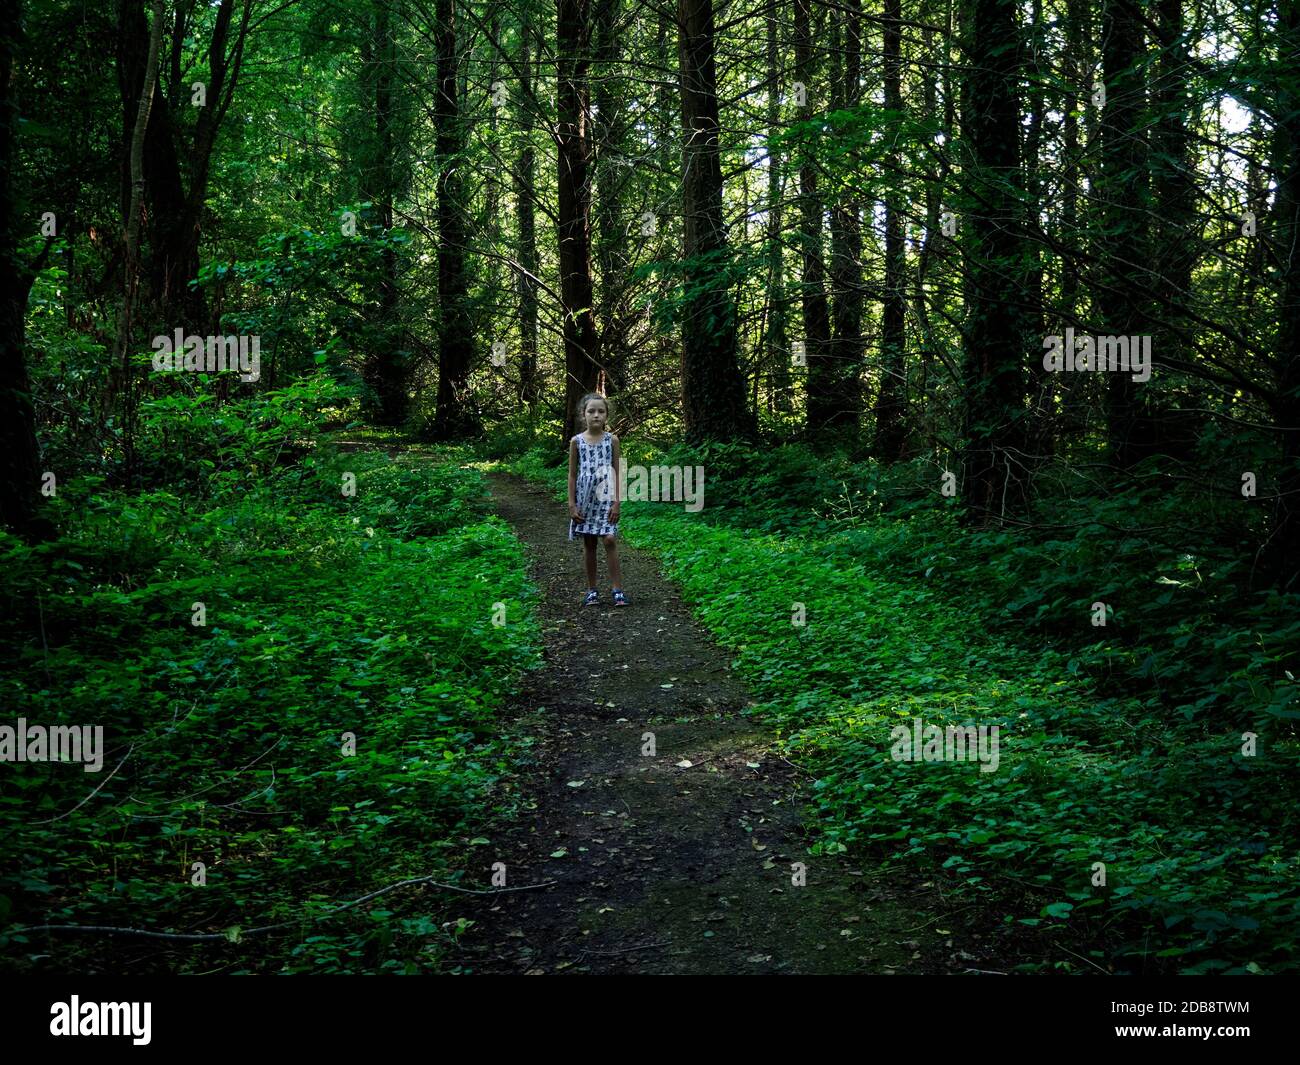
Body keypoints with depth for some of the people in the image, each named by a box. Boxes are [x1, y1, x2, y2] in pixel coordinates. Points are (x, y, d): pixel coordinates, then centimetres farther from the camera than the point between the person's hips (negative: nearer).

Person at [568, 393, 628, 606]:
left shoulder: (612, 440, 0)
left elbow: (617, 472, 0)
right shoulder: (576, 441, 1)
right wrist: (572, 504, -1)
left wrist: (617, 502, -7)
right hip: (585, 499, 1)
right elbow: (572, 474, 4)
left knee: (610, 540, -11)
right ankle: (592, 590, 15)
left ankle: (617, 589, -8)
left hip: (606, 498, -1)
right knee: (589, 544, 7)